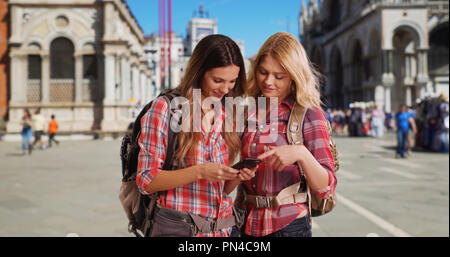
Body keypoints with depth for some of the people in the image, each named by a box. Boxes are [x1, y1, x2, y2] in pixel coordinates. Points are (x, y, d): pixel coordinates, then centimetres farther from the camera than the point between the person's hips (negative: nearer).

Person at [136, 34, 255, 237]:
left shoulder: (227, 116, 7)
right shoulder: (165, 108, -9)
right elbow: (146, 181, -12)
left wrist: (237, 176, -8)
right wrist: (200, 171, -23)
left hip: (223, 229, 5)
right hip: (176, 228, -5)